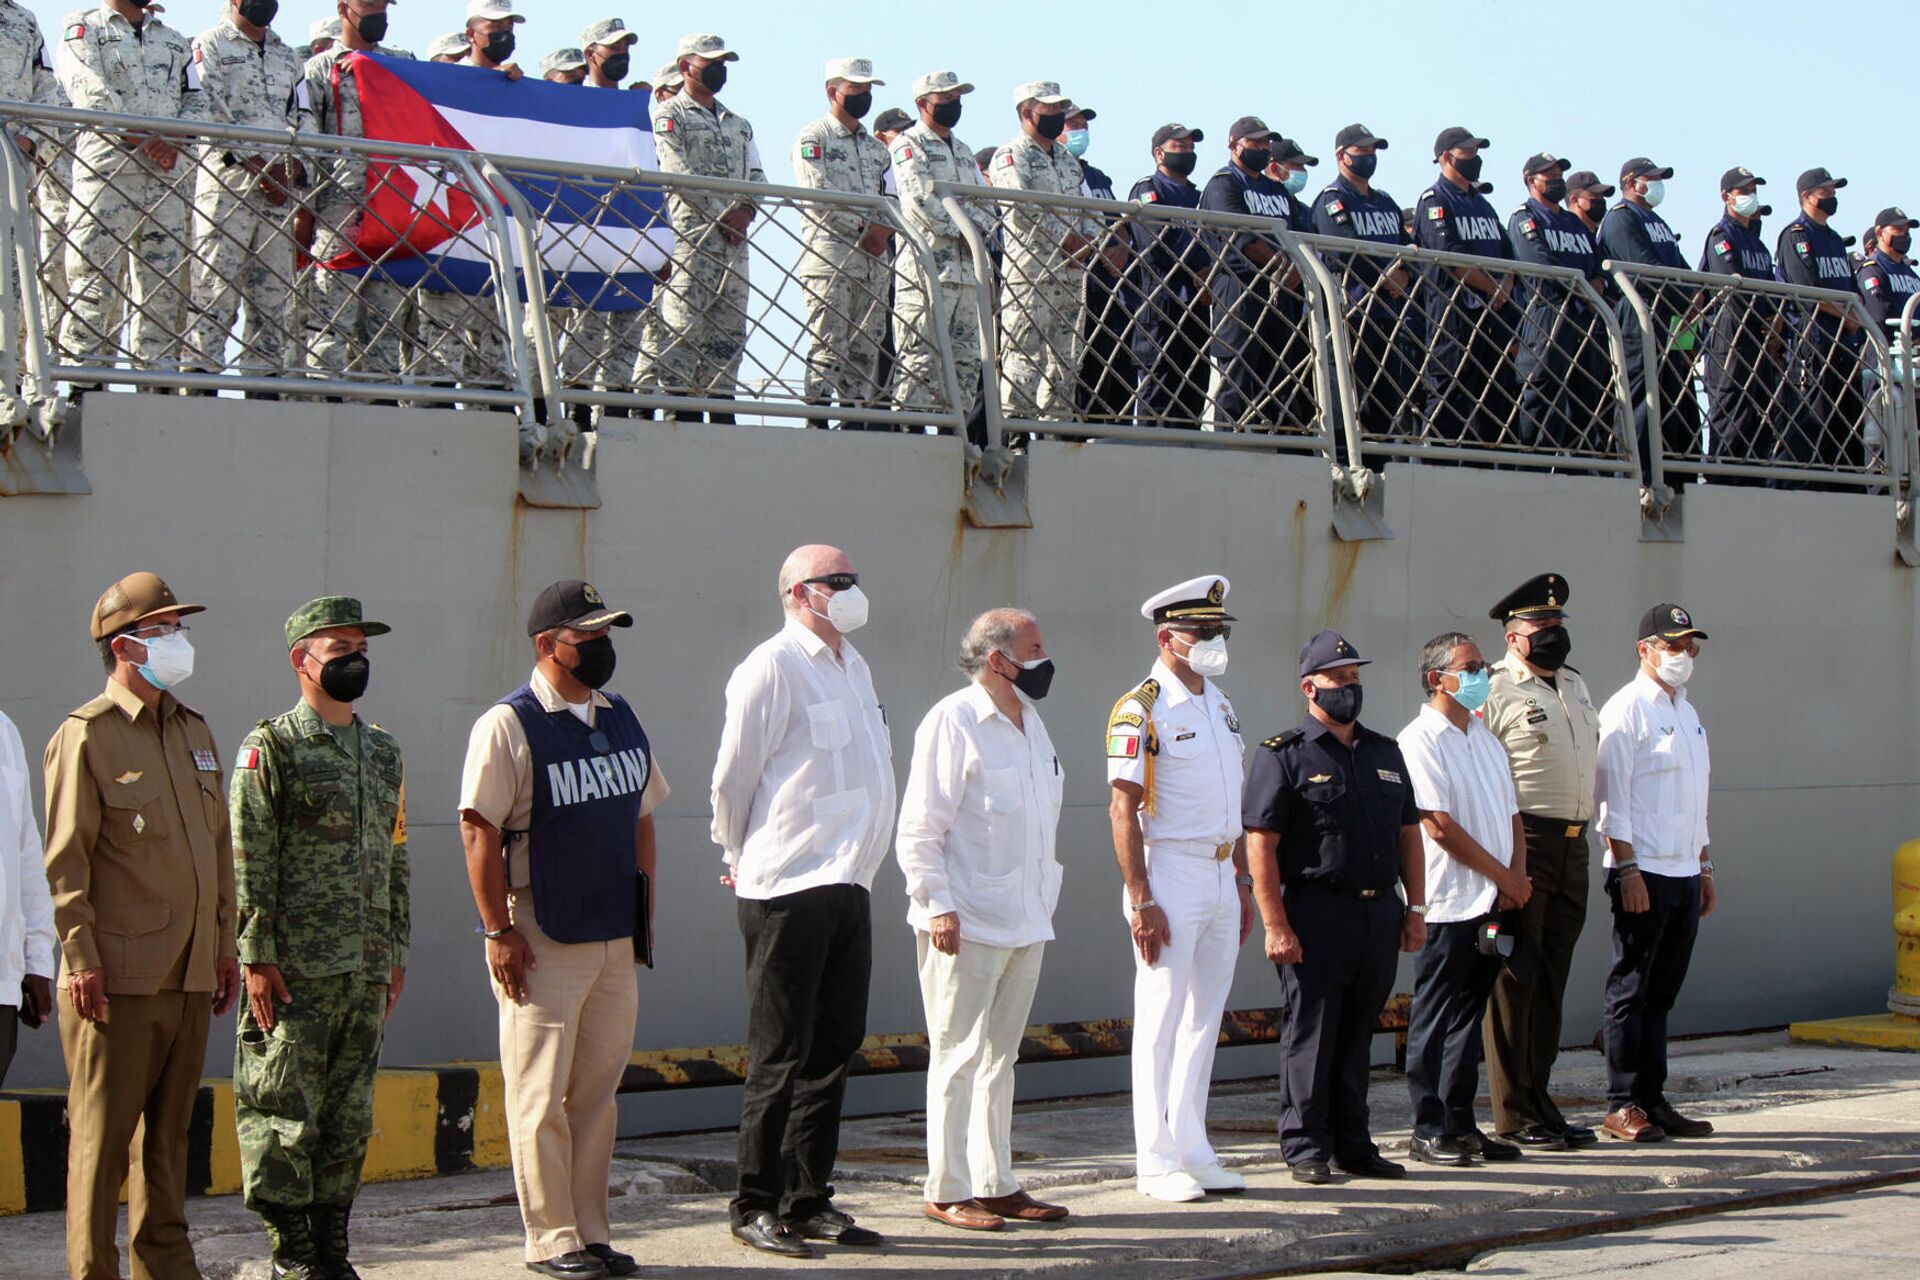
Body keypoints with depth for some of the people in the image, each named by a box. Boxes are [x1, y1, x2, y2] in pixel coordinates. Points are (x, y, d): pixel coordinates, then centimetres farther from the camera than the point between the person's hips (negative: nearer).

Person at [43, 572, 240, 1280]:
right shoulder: (85, 735, -5)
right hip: (118, 977, -7)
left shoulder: (195, 732, 16)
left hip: (190, 976, 7)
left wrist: (224, 943, 17)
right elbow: (64, 859, -9)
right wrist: (80, 957, -15)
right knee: (102, 1134, -2)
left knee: (171, 1130, 12)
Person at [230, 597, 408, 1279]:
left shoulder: (383, 751, 16)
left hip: (367, 969, 6)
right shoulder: (272, 748, -3)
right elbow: (250, 862, -8)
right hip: (297, 970, -6)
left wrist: (397, 953, 16)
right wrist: (257, 957, -14)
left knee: (350, 1114, 9)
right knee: (285, 1108, -3)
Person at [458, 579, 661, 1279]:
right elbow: (480, 832, -11)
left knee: (598, 1090, 10)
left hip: (616, 938, 6)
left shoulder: (621, 719, 13)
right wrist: (498, 931, -15)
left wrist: (644, 915, 15)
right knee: (541, 1097, -1)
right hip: (541, 939, -6)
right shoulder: (507, 725, -8)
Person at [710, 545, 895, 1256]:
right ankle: (756, 1207, 5)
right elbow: (732, 778, -6)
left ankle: (808, 1201, 18)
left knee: (833, 1049, 10)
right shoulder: (773, 667, -9)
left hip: (848, 885, 8)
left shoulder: (853, 666, 18)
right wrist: (741, 859, 6)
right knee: (780, 1057, -3)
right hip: (789, 890, -8)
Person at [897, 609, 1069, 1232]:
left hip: (1025, 923, 8)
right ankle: (947, 1192, 4)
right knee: (959, 1057, -3)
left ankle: (997, 1185, 19)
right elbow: (920, 829, -13)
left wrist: (1044, 902, 19)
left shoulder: (1031, 722, 16)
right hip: (967, 924, -8)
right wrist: (938, 907, -18)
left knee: (1000, 1057, 13)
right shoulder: (953, 721, -10)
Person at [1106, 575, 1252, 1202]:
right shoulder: (1140, 709, -10)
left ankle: (1192, 1151, 18)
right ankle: (1157, 1162, 3)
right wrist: (1141, 901, -18)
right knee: (1161, 1020, -3)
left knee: (1205, 1018, 10)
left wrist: (1243, 881, 15)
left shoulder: (1222, 707, 15)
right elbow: (1122, 809, -14)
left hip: (1222, 877, 8)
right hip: (1170, 873, -8)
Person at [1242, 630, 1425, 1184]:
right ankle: (1306, 1145, 9)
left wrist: (1415, 909, 11)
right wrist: (1276, 925, -15)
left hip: (1381, 914, 6)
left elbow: (1408, 834, 19)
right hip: (1316, 915, -6)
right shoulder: (1283, 756, -4)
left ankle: (1353, 1144, 19)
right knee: (1310, 1033, 0)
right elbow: (1261, 845, -9)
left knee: (1358, 1033, 12)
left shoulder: (1385, 753, 16)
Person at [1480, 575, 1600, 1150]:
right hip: (1521, 848, -8)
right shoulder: (1494, 689, -8)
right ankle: (1516, 1117, 0)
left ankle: (1540, 1104, 18)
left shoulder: (1575, 684, 18)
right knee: (1514, 979, -4)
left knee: (1550, 980, 11)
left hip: (1573, 846, 8)